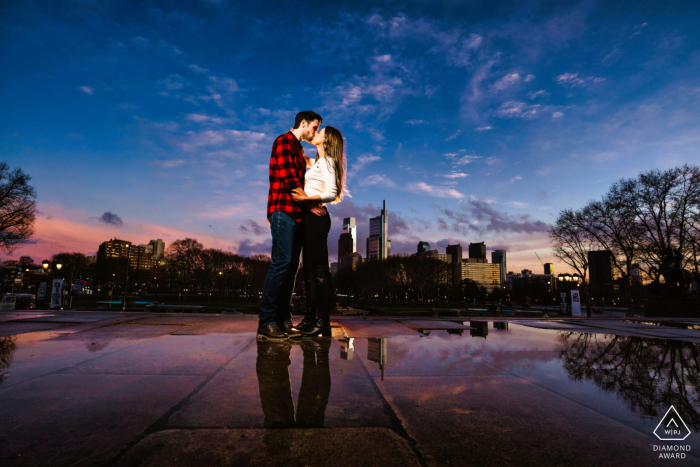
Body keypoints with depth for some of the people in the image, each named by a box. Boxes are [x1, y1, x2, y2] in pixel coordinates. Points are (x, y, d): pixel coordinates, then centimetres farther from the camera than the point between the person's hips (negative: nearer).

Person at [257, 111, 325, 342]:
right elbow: (288, 178, -12)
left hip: (296, 213, 10)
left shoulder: (298, 149, 28)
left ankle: (283, 320, 8)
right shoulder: (284, 141, -1)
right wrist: (309, 203, -8)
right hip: (283, 210, -9)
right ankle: (266, 323, -13)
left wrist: (310, 204, 11)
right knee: (282, 262, -16)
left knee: (291, 266, 5)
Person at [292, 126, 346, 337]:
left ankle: (323, 323, -1)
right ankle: (310, 318, 18)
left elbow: (332, 193, -17)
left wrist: (308, 198, -26)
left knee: (319, 269, -7)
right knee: (310, 268, 10)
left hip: (317, 217, -9)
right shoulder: (318, 162, 19)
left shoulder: (327, 161, -6)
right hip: (310, 216, 9)